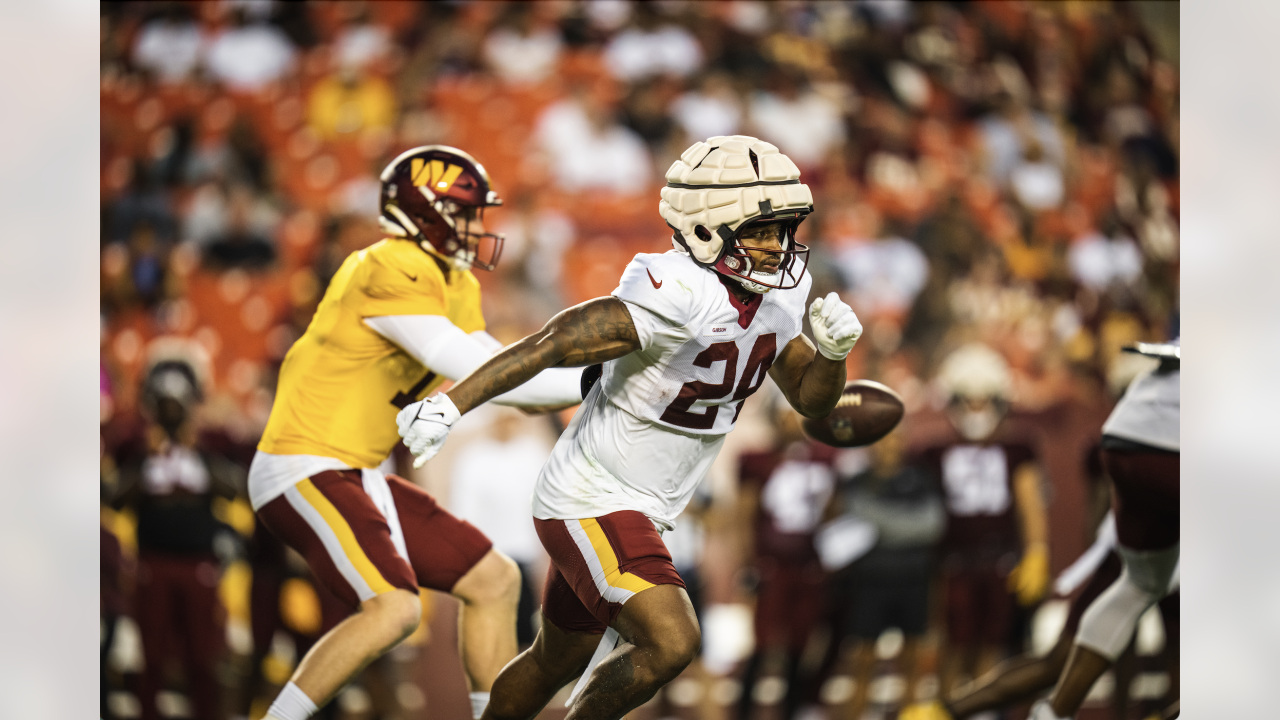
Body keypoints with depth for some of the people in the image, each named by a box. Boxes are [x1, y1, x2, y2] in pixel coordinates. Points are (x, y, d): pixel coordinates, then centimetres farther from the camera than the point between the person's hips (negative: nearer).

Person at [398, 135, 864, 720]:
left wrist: (833, 349, -14)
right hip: (593, 506, -9)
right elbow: (552, 344, -28)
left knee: (558, 661, 22)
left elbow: (810, 397, 8)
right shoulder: (680, 297, -28)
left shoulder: (777, 291, -1)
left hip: (640, 509, 9)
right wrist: (451, 404, -32)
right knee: (671, 644, -21)